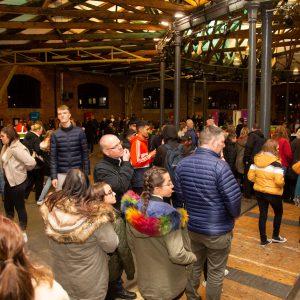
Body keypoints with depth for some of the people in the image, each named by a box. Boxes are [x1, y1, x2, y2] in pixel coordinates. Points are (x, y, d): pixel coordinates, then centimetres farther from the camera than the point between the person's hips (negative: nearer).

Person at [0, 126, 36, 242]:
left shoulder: (16, 149, -24)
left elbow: (32, 162, -31)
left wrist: (24, 169, -12)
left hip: (18, 182, -9)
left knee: (19, 207, 5)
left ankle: (23, 232, 21)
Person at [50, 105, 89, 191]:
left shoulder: (79, 131, -2)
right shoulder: (55, 134, 0)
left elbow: (85, 153, 0)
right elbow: (53, 157, 0)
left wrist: (86, 173, -3)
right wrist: (53, 176, -5)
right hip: (61, 174, 1)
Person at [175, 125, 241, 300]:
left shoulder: (183, 163, -5)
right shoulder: (219, 165, -24)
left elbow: (180, 194, 3)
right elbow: (234, 198, -23)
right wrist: (235, 215, -2)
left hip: (192, 227, 6)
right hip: (218, 230, -5)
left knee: (194, 266, 24)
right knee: (216, 272, 16)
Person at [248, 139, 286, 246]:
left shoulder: (256, 160, -1)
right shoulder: (275, 162, -18)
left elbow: (250, 176, 1)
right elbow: (279, 181, -24)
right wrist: (283, 183, -2)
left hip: (259, 191, 5)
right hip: (272, 193, -5)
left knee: (263, 214, 14)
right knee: (278, 213, 20)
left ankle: (263, 240, 21)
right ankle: (275, 236, 31)